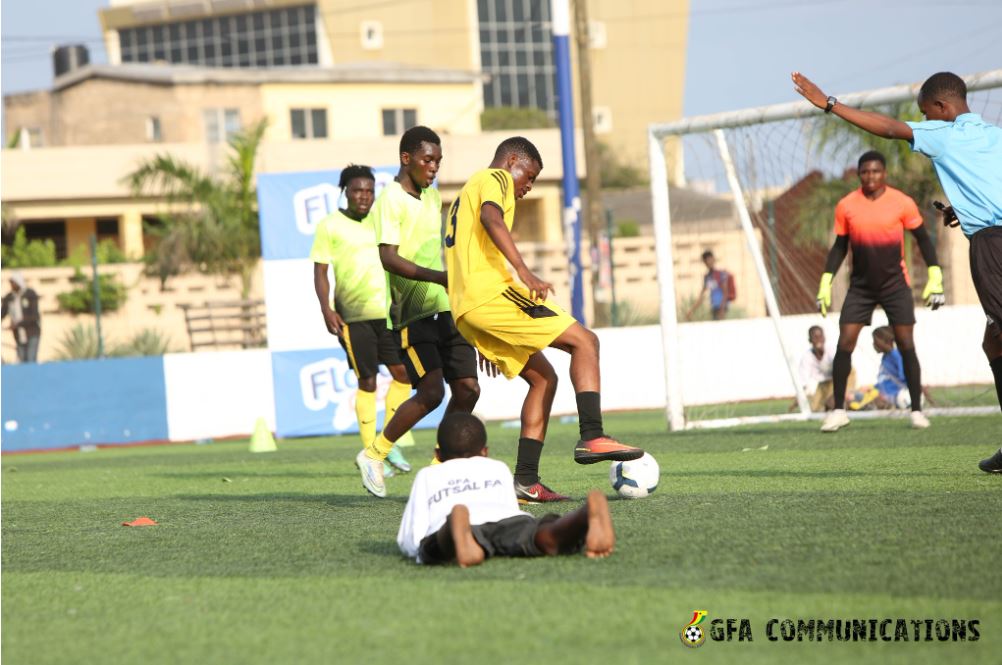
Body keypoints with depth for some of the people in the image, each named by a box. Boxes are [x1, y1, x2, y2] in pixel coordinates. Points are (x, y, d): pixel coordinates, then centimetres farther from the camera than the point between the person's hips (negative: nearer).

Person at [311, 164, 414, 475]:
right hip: (352, 315, -5)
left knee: (403, 373, 0)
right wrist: (326, 310, -14)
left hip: (387, 310, 5)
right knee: (367, 381, -5)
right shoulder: (330, 226, -2)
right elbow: (320, 272, -3)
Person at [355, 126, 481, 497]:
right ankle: (373, 456, -2)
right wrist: (439, 277, -31)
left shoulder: (432, 196, 15)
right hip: (414, 310, -8)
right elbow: (388, 257, -22)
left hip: (445, 307, 8)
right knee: (432, 391, -17)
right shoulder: (391, 199, -11)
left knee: (468, 388, 0)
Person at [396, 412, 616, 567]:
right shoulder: (497, 468, 43)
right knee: (547, 537, -28)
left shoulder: (426, 476, 37)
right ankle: (593, 511, -59)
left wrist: (422, 549, 49)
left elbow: (408, 542, 27)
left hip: (448, 524, -1)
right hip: (507, 517, 1)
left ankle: (457, 529, -71)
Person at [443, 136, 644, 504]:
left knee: (544, 378, 13)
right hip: (492, 294, -9)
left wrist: (487, 343, 34)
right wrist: (524, 271, -29)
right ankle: (592, 437, -21)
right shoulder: (495, 178, 4)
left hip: (465, 309, 9)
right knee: (584, 341, -7)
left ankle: (526, 480, 3)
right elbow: (490, 217, -20)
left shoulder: (464, 195, 33)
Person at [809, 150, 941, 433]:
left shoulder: (902, 203, -7)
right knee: (844, 345, -7)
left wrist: (935, 277, -4)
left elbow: (923, 239, 2)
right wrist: (825, 284, 3)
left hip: (895, 284, -1)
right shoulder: (846, 206, -2)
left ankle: (917, 410, 6)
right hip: (860, 285, 1)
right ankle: (838, 410, 3)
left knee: (906, 346, -5)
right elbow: (839, 247, 8)